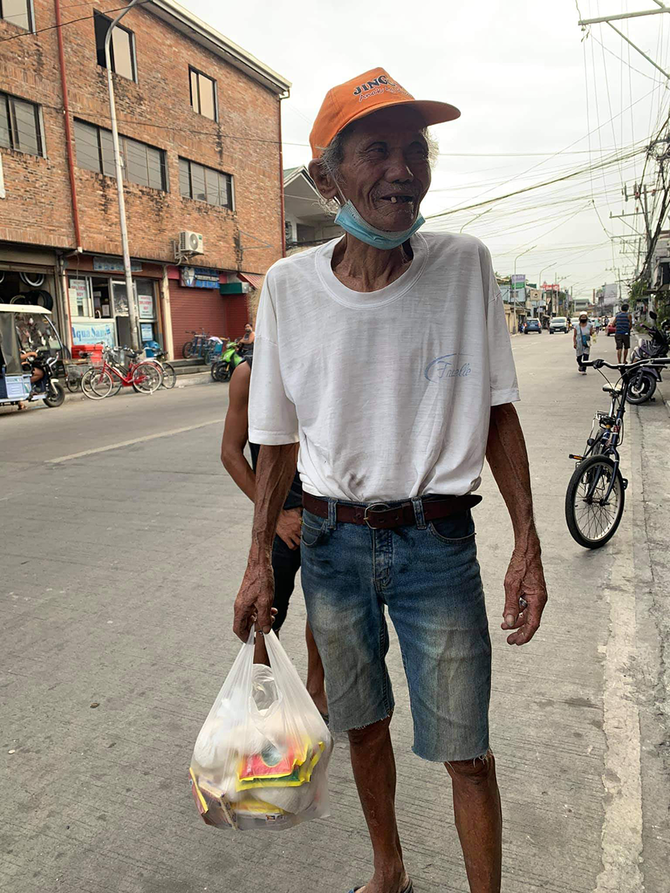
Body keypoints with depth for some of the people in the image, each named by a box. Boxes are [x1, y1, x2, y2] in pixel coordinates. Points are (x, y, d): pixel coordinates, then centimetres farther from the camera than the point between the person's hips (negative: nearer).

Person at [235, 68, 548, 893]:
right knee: (363, 723, 20)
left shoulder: (465, 265, -6)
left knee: (464, 751, 6)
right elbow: (279, 439, 2)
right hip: (331, 543, 2)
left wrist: (527, 545, -5)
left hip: (437, 541, -1)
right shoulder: (289, 286, -5)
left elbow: (497, 413, -1)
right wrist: (259, 562, 4)